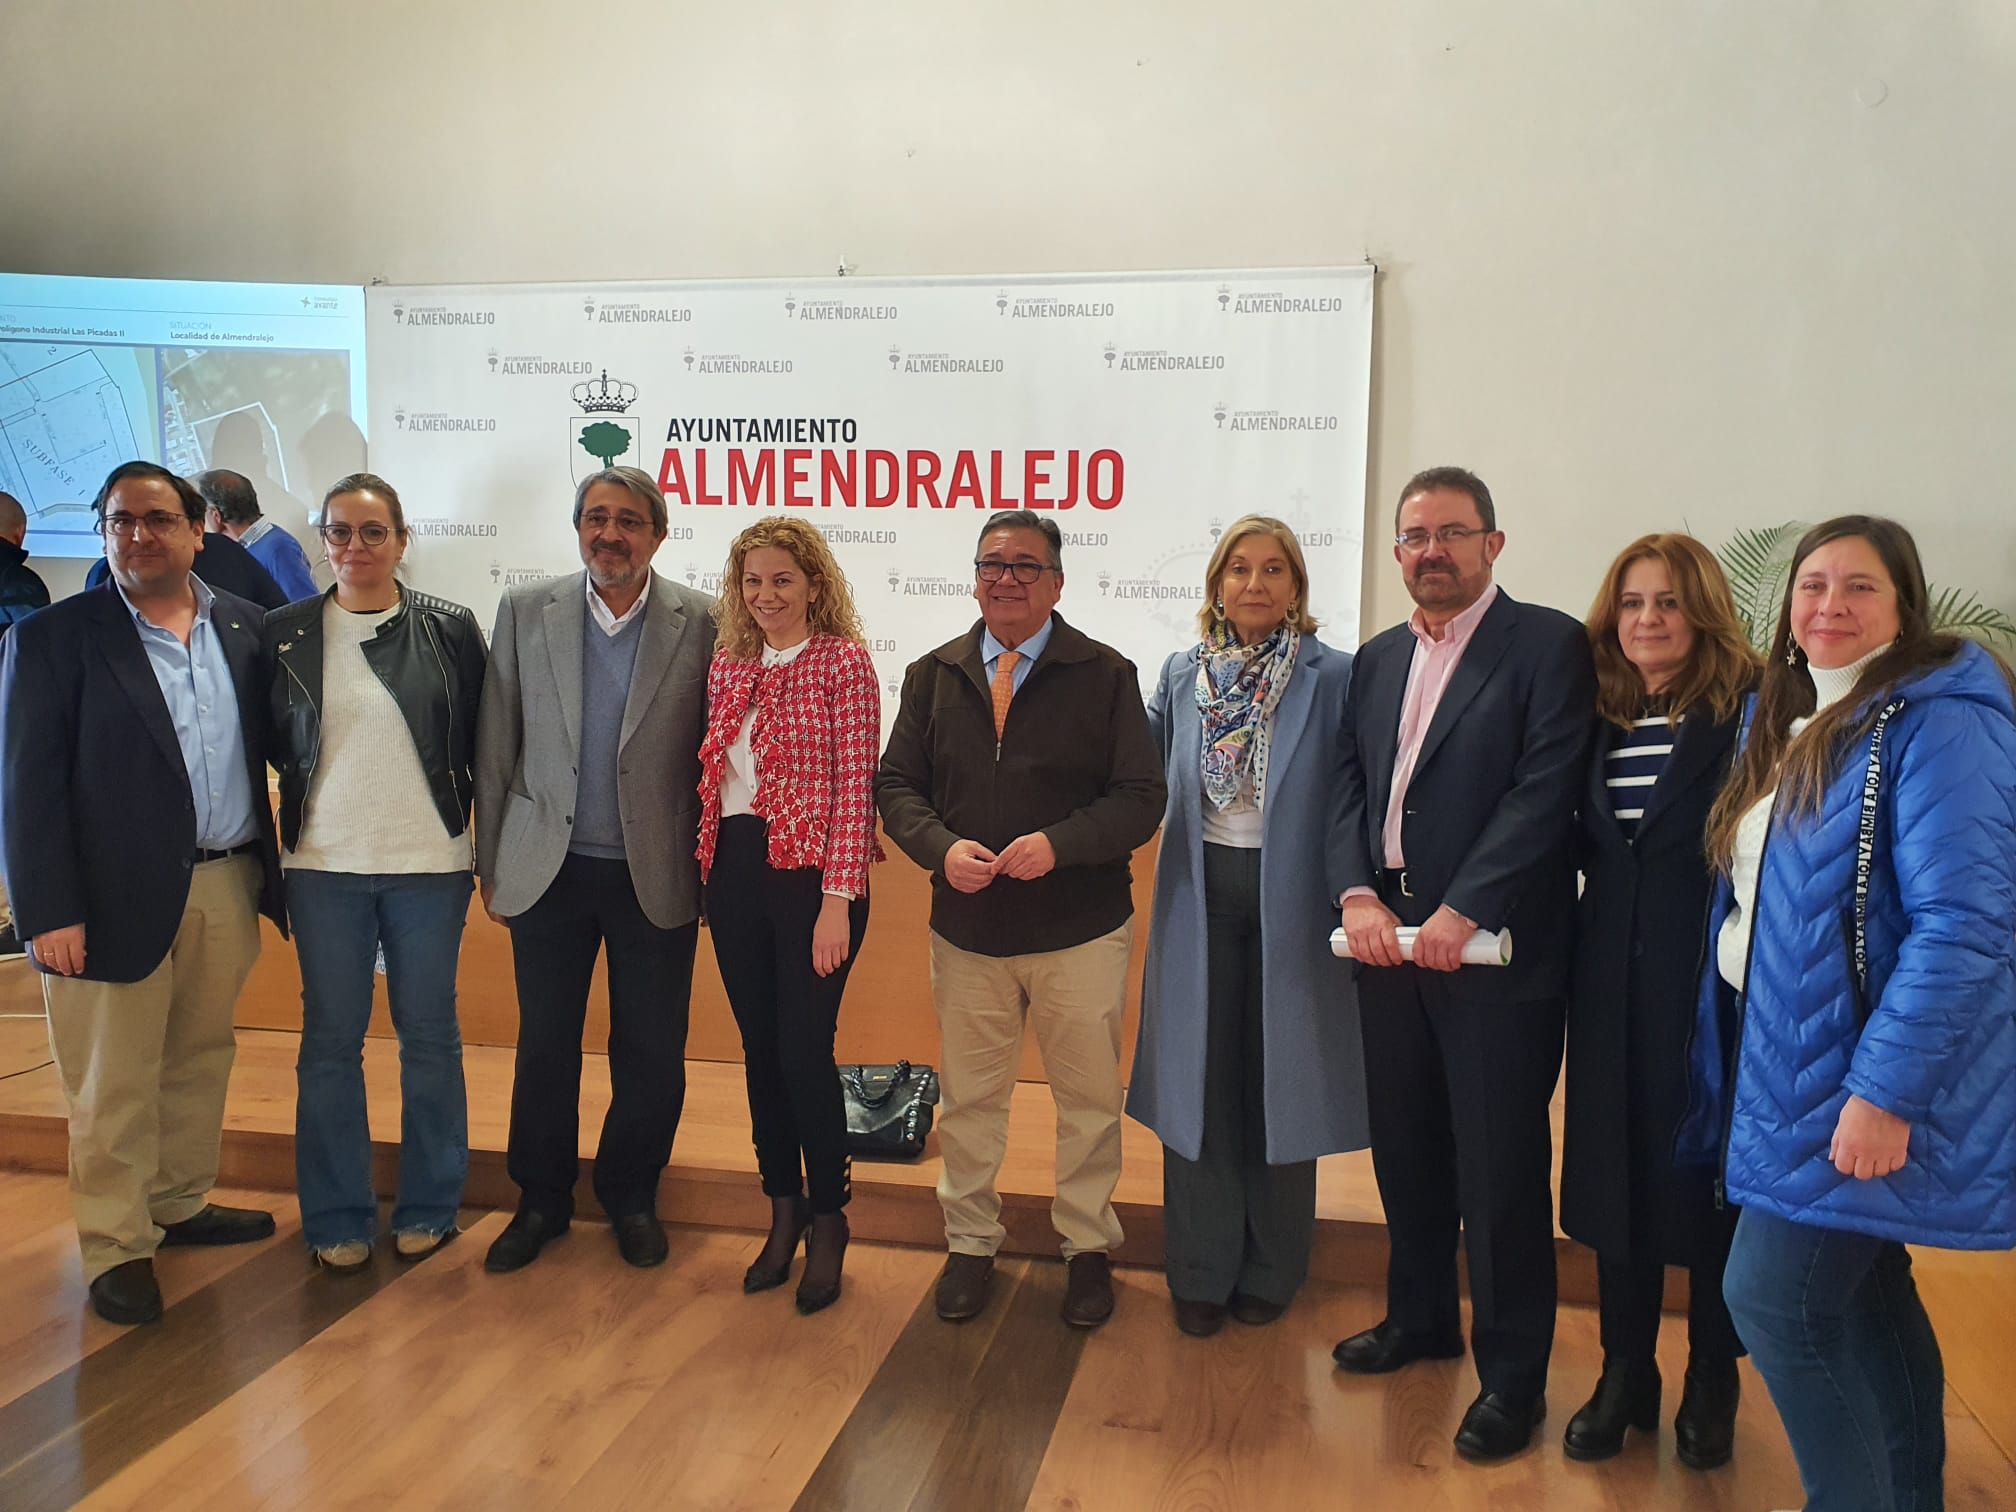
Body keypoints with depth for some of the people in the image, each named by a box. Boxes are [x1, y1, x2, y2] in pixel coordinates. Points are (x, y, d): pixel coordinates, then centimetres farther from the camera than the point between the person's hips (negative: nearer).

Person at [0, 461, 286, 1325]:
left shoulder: (244, 627, 7)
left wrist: (271, 869, 3)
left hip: (228, 888, 4)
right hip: (119, 896, -4)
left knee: (201, 1061, 17)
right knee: (114, 1087, 6)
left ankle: (180, 1204, 35)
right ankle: (116, 1248, 21)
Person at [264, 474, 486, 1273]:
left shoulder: (450, 628, -1)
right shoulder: (285, 632, 2)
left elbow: (478, 741, 3)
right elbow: (271, 741, 11)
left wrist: (471, 826, -1)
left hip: (429, 863, -1)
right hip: (323, 865, 1)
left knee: (429, 1035, 9)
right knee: (330, 1041, 8)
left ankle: (428, 1208, 22)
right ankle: (337, 1218, 21)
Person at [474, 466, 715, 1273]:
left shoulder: (702, 622, -4)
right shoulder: (526, 610, 2)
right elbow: (496, 746, 4)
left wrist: (710, 869, -4)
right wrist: (491, 864, 4)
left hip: (657, 875, -1)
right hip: (549, 870, 2)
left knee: (651, 1053, 9)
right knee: (544, 1046, 13)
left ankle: (631, 1197, 30)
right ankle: (541, 1200, 32)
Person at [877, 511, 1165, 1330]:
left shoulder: (1106, 675, -5)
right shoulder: (932, 675, 4)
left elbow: (1140, 797, -8)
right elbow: (897, 784, 4)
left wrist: (1059, 844, -23)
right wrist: (942, 848, -15)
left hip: (1080, 930, -2)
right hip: (965, 927, 2)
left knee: (1089, 1100, 12)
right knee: (968, 1098, 15)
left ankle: (1087, 1247, 31)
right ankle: (970, 1242, 33)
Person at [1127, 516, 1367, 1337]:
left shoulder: (1332, 677, -4)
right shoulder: (1182, 673, 5)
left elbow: (1347, 802, -6)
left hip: (1289, 900, -2)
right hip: (1201, 899, 2)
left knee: (1279, 1082, 9)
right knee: (1199, 1082, 7)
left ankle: (1270, 1269, 28)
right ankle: (1201, 1270, 23)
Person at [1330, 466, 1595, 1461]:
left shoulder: (1548, 644, -5)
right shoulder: (1376, 660, 15)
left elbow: (1545, 790, -14)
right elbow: (1349, 785, 9)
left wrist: (1461, 912, -19)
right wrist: (1359, 895, -6)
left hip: (1493, 945, -6)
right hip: (1388, 938, 6)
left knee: (1500, 1164, 2)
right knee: (1405, 1145, 17)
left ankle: (1513, 1375, 17)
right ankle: (1420, 1317, 36)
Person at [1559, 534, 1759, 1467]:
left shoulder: (1748, 715, -8)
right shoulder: (1599, 720, 8)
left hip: (1710, 983, -4)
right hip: (1612, 983, 5)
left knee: (1710, 1176, 8)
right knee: (1616, 1169, 11)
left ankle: (1711, 1383, 28)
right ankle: (1624, 1374, 27)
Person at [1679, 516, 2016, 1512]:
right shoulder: (1783, 720, 11)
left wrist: (1884, 1091, -26)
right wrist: (1739, 1049, 12)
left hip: (1868, 1070, -8)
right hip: (1794, 1054, 8)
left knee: (1775, 1299, -6)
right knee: (1862, 1292, 19)